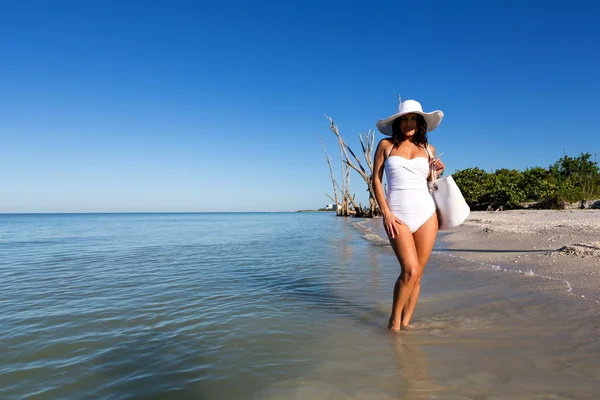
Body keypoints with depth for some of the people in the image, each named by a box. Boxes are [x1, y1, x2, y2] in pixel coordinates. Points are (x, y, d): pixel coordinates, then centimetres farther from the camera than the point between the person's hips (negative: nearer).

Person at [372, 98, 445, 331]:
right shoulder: (386, 145, 5)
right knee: (410, 270, -15)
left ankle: (405, 323, 19)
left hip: (426, 213, 3)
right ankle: (394, 321, 5)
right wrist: (385, 212, -7)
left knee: (416, 274, 4)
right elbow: (376, 179, 3)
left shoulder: (428, 149, 12)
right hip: (397, 215, -3)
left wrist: (437, 172, -1)